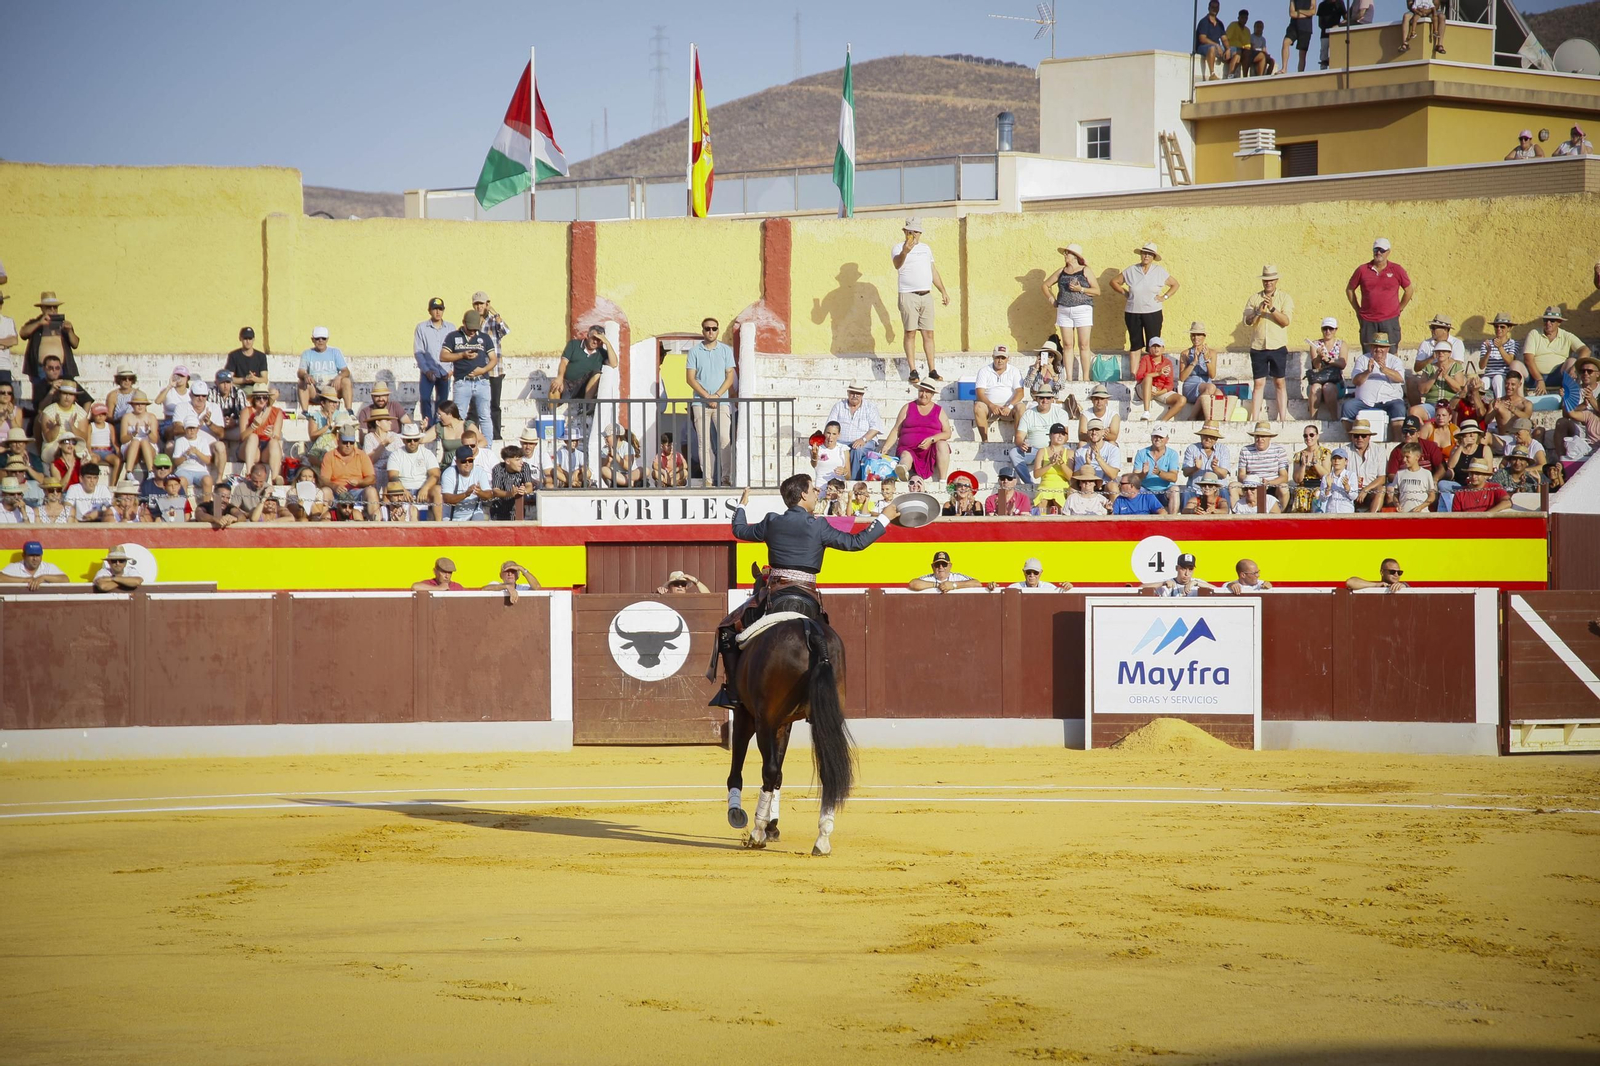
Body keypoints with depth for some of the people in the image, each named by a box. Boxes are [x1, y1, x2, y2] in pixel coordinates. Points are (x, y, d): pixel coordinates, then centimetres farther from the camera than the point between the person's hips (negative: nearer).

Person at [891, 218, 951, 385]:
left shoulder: (925, 248, 18)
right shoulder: (900, 248, -1)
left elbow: (934, 271, 24)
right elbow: (897, 264, -23)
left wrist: (943, 291, 22)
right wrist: (905, 252, -43)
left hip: (926, 296, 5)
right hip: (908, 296, -5)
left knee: (928, 334, 4)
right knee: (910, 333, -6)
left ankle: (932, 371, 7)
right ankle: (913, 371, -5)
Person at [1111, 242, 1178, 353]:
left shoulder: (1160, 272, 2)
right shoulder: (1131, 271, 3)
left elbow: (1175, 284, 12)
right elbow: (1114, 282, 12)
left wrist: (1165, 297, 2)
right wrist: (1125, 293, 3)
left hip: (1153, 313, -1)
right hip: (1133, 313, 1)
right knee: (1135, 345, 4)